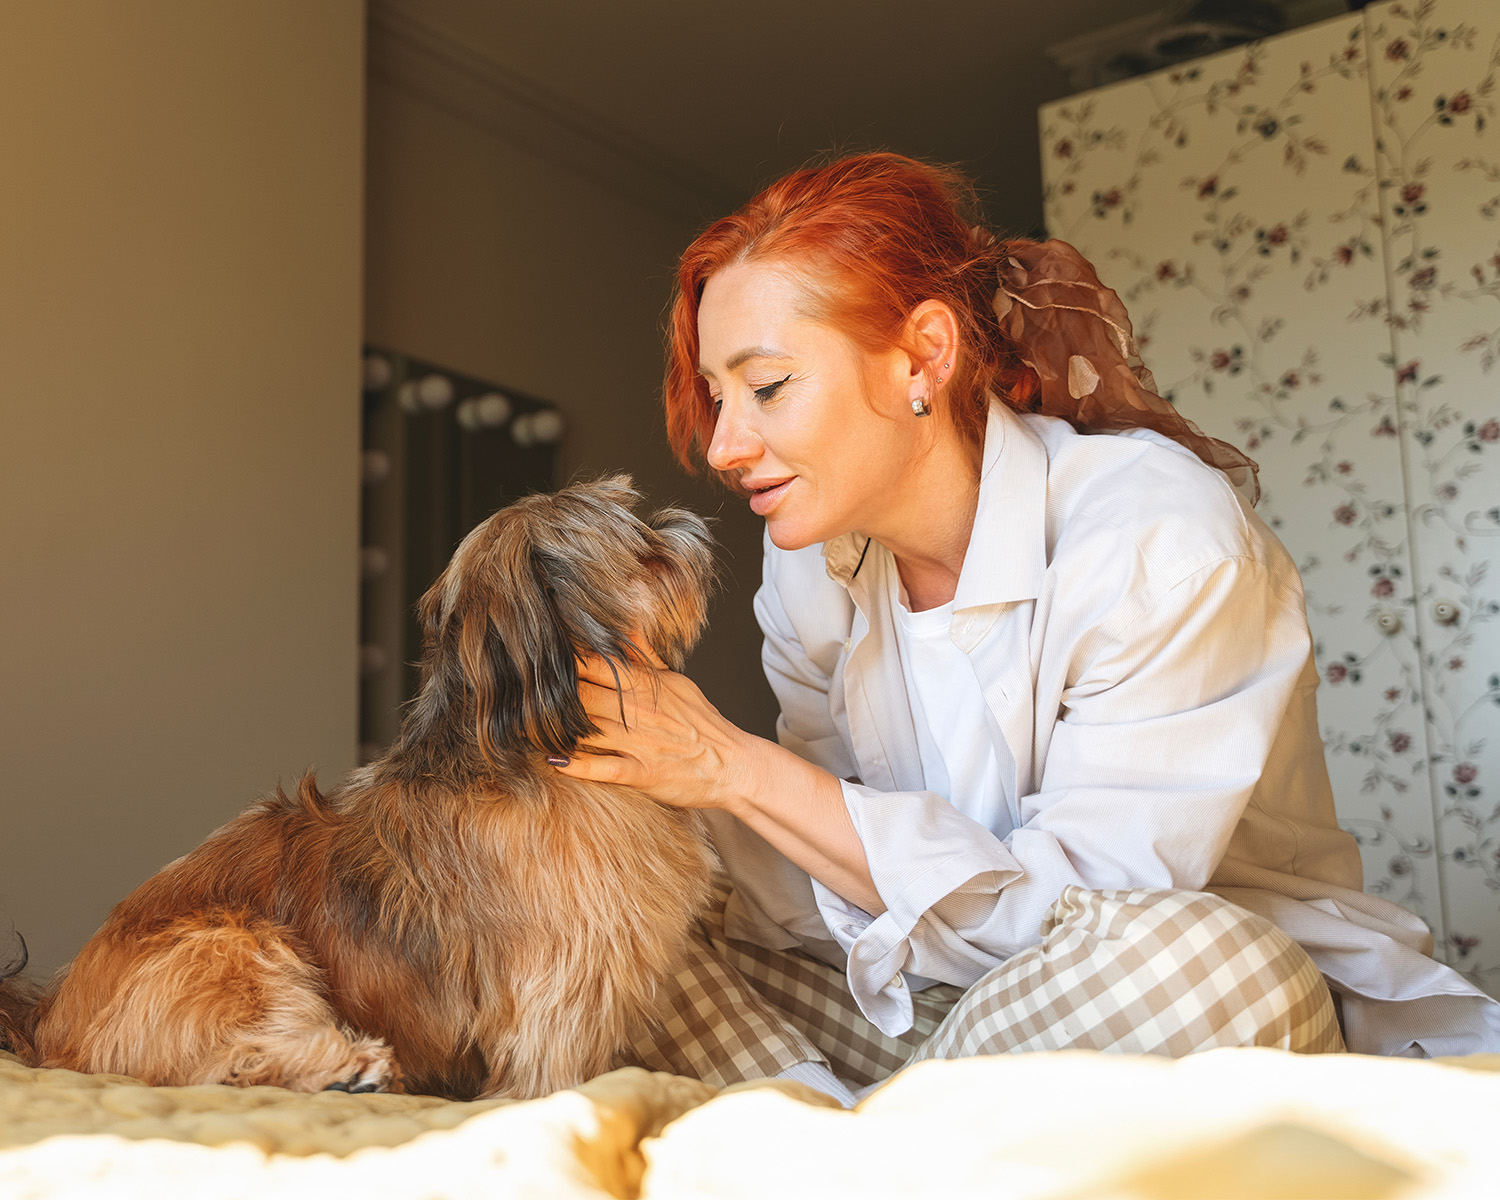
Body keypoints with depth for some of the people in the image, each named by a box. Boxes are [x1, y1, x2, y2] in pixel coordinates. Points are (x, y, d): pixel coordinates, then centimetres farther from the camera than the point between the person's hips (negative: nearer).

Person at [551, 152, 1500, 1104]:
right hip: (964, 1005, 5)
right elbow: (833, 893, -1)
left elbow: (1079, 908, -24)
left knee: (1176, 952, -39)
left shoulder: (1162, 548, -22)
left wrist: (741, 769, -26)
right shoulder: (815, 564, -1)